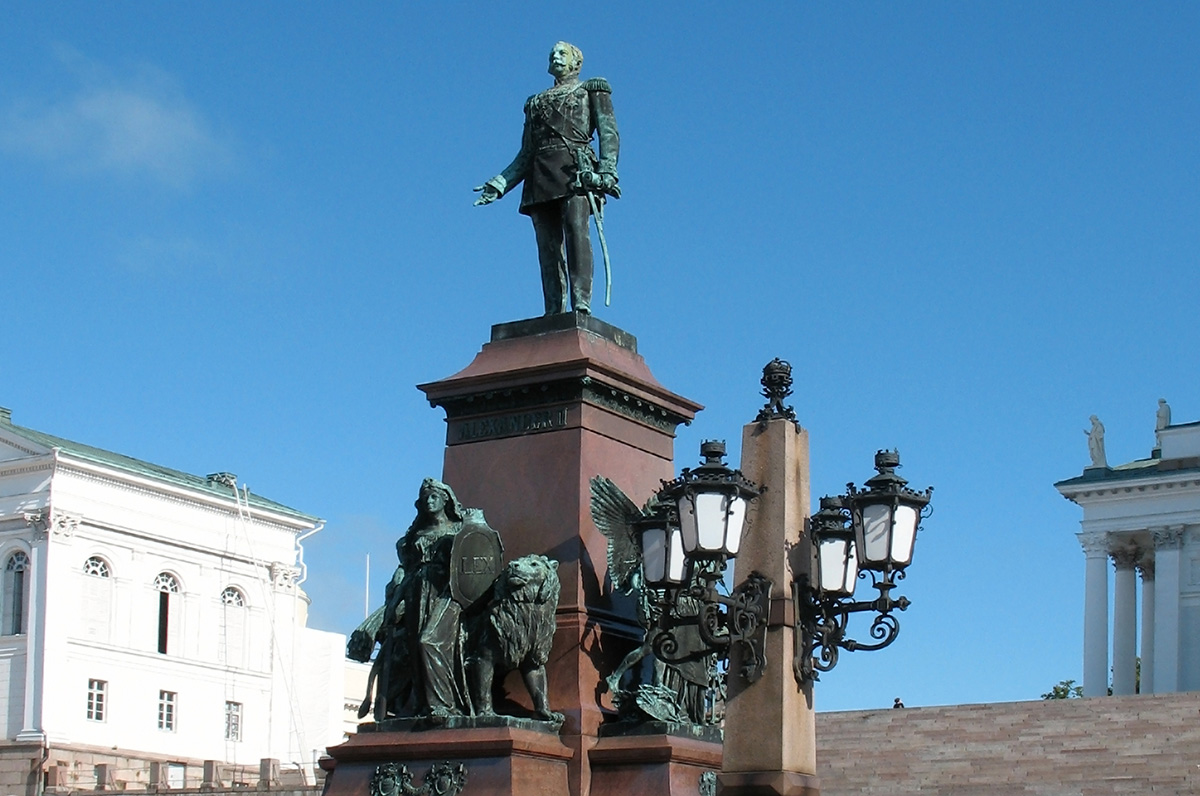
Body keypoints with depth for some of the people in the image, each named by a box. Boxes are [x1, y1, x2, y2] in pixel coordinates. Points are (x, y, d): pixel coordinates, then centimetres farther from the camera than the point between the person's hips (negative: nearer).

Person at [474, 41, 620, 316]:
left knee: (576, 231, -23)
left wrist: (607, 170, -14)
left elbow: (609, 133, 3)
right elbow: (526, 154, 25)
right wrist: (499, 184, 12)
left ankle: (581, 306, -33)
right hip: (541, 176, 4)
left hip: (575, 169, -4)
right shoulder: (536, 102, 30)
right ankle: (554, 315, -14)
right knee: (548, 246, -7)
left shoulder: (592, 90, 18)